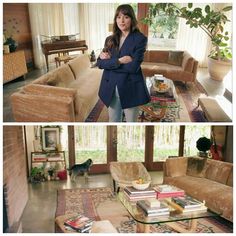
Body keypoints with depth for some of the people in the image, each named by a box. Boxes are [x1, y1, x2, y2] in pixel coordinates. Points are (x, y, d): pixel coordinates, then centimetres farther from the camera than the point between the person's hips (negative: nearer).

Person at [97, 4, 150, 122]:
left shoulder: (140, 38, -7)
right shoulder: (110, 39, 8)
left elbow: (133, 66, -19)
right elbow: (100, 62, -3)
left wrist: (110, 61, -11)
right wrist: (118, 61, -18)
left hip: (130, 88, -5)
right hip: (111, 88, 5)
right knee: (113, 121, 17)